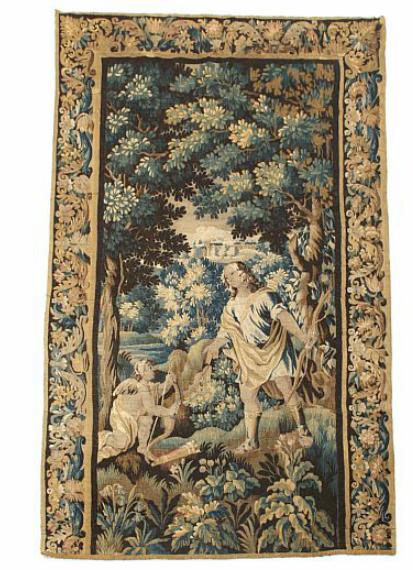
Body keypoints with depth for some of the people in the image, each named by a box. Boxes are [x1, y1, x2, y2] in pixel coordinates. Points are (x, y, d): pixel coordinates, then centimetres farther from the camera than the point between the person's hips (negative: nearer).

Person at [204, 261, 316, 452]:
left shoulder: (265, 295, -9)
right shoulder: (232, 307, 6)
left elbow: (283, 315, -23)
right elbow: (225, 331, 10)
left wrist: (301, 336, -36)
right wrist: (214, 346, -9)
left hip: (274, 349, -4)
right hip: (250, 356, 5)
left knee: (285, 389, -14)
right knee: (247, 395, 4)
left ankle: (303, 430, 6)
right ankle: (251, 440, 18)